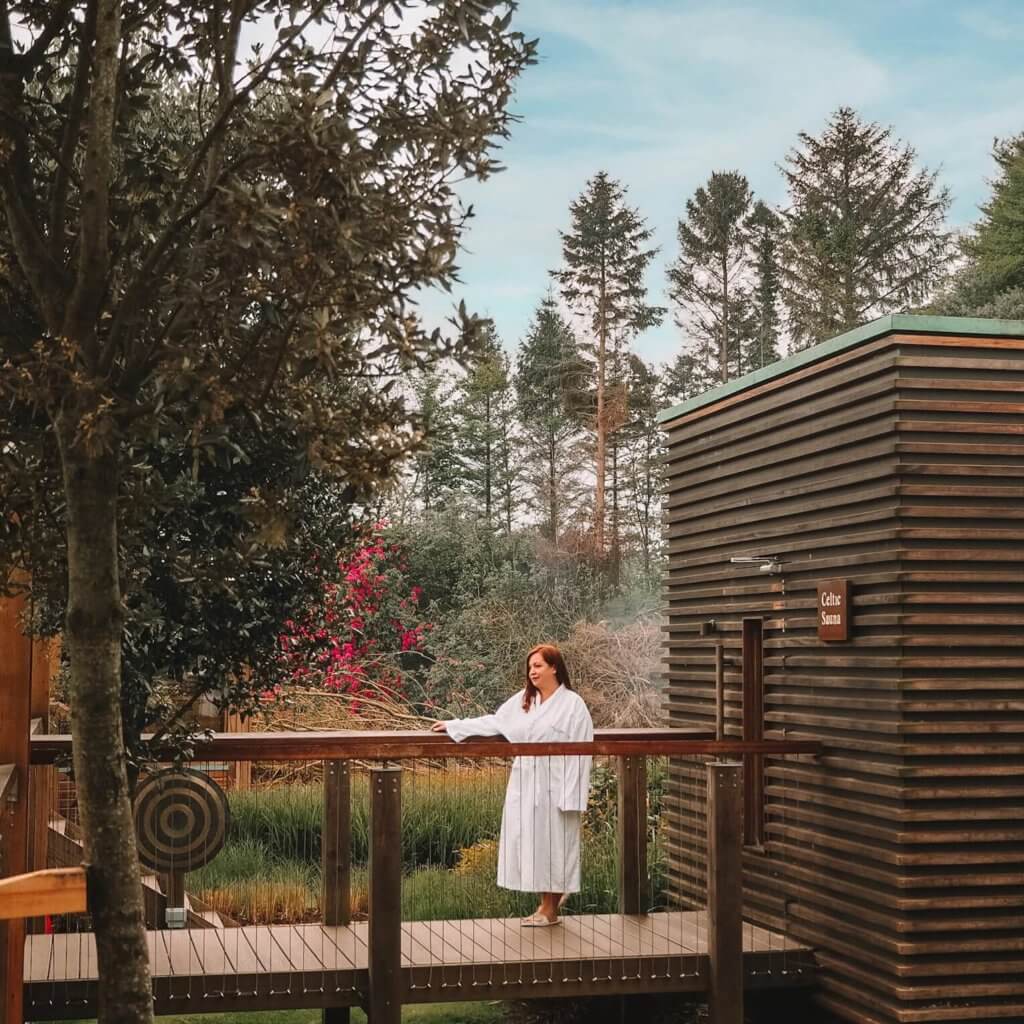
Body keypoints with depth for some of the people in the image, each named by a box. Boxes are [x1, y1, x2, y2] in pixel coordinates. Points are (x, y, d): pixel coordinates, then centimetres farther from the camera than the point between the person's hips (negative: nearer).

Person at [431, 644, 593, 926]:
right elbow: (493, 722, 20)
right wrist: (453, 726, 18)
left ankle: (551, 909, 11)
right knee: (528, 843, 7)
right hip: (524, 785, 6)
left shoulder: (573, 704, -8)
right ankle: (547, 901, 21)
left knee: (551, 843, 1)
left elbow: (580, 752, -11)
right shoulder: (523, 700, 11)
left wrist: (572, 797, -16)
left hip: (553, 787, -6)